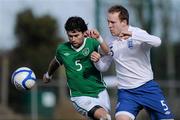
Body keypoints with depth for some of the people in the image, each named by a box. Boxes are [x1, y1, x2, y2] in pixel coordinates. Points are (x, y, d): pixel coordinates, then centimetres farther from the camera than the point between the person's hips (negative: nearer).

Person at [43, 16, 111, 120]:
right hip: (80, 97, -1)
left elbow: (108, 52, -28)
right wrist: (48, 75, 40)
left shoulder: (92, 43, -8)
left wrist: (99, 39, -45)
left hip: (100, 92, 1)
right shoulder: (62, 50, -1)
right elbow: (56, 62, 22)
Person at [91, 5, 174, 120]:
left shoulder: (138, 34, -7)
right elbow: (103, 67, 18)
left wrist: (132, 34, -38)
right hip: (126, 92, 3)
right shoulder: (112, 44, 7)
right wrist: (97, 61, -6)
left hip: (147, 87, -2)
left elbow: (157, 42, -28)